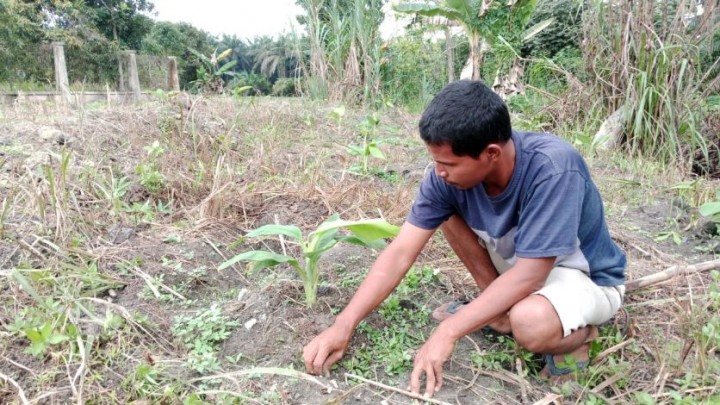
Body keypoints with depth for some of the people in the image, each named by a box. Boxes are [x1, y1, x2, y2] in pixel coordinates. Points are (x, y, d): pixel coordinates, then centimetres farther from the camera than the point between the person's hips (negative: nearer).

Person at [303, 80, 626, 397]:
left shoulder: (553, 169, -35)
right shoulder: (449, 174, -20)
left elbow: (529, 274, -33)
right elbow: (400, 253, -20)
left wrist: (448, 332, -34)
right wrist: (343, 325, -25)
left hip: (589, 275, -5)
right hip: (520, 260, 6)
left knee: (529, 323, -38)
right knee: (448, 212, -11)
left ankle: (578, 333, -1)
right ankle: (498, 307, 4)